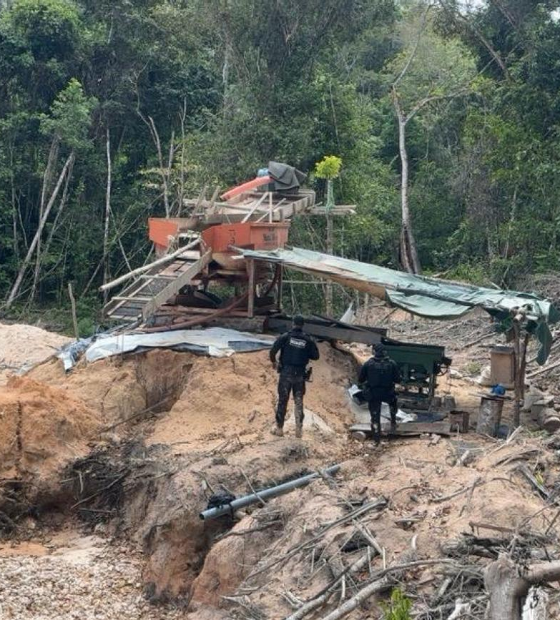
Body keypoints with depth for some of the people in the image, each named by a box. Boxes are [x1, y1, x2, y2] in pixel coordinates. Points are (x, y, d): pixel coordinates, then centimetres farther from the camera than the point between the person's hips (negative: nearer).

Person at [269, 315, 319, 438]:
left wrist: (273, 361, 7)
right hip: (300, 375, 1)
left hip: (286, 373, -1)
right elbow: (316, 356, 2)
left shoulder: (285, 337, -6)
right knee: (299, 401, 11)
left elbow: (273, 350, -12)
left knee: (282, 401, 7)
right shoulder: (308, 340, -1)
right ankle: (298, 429, 10)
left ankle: (279, 428, 12)